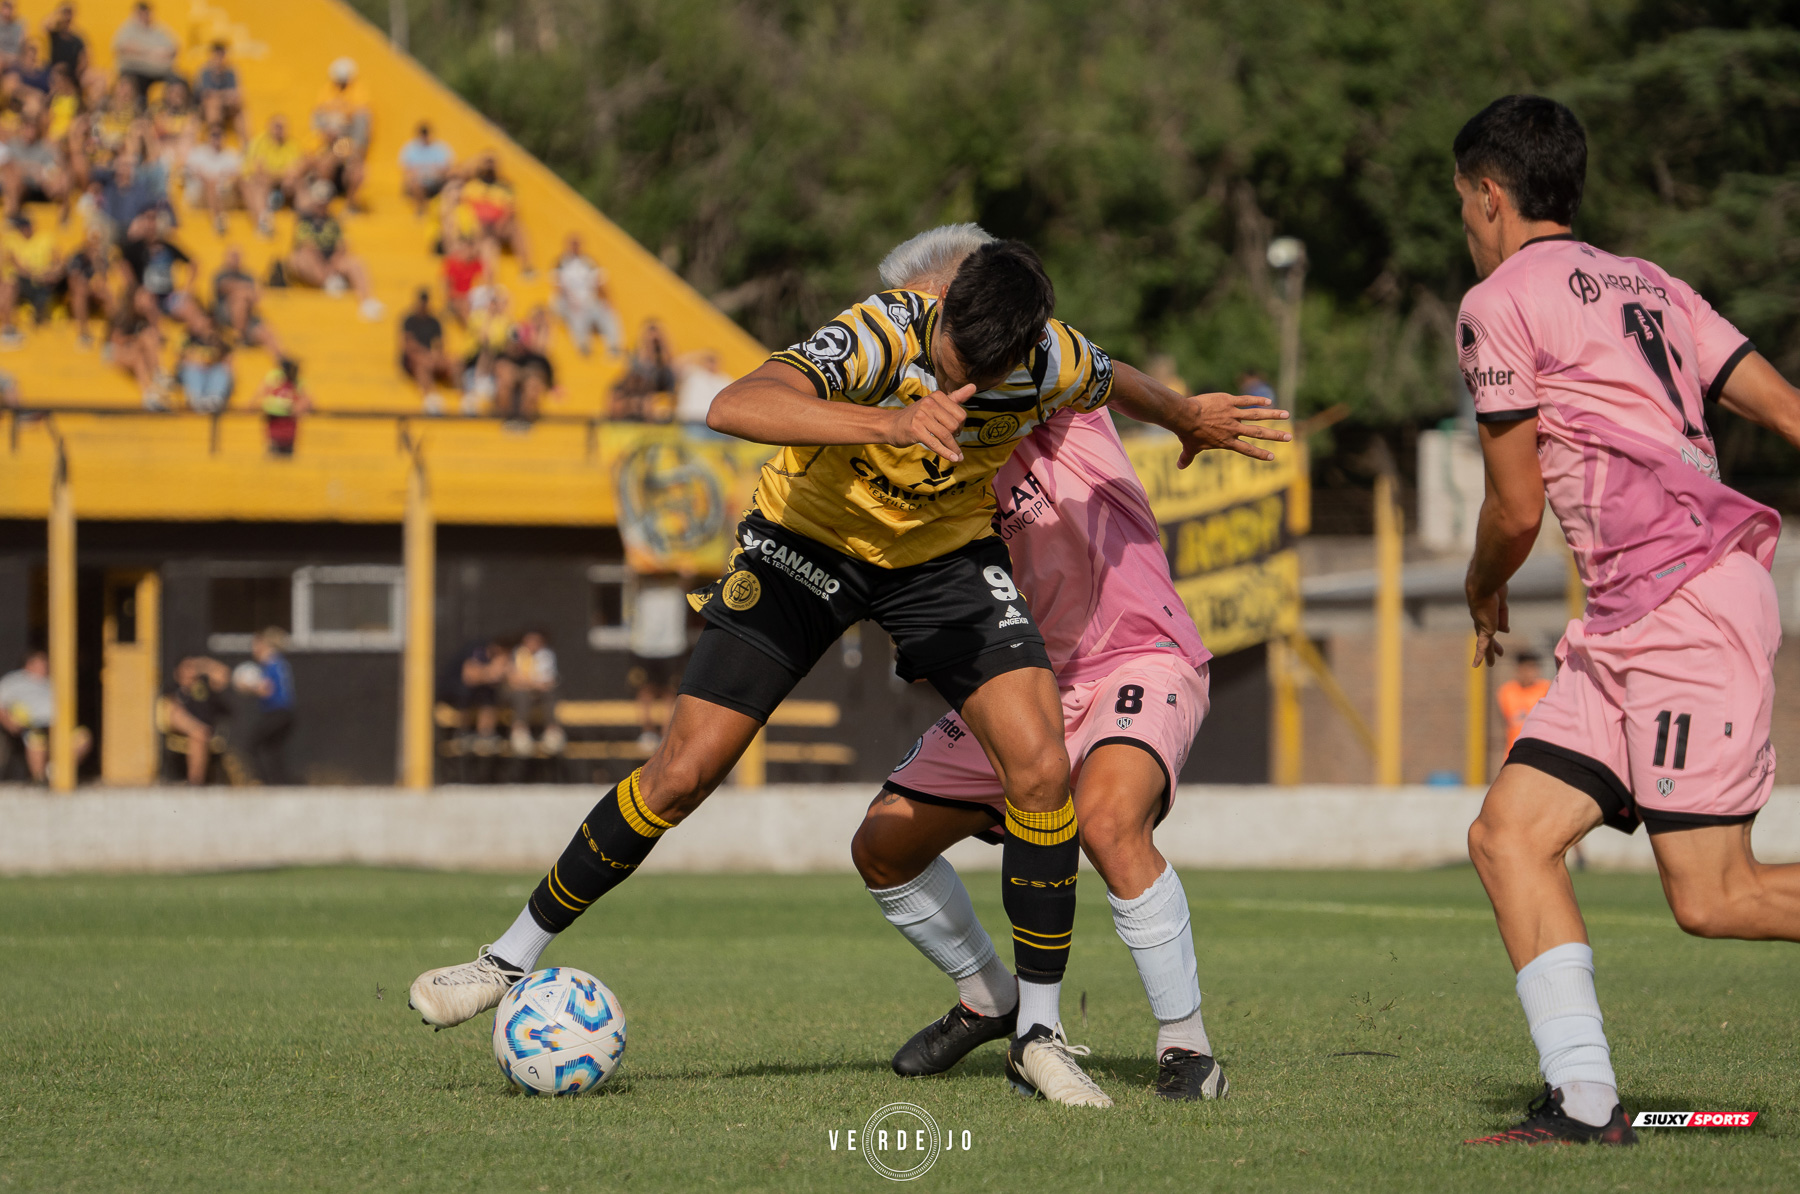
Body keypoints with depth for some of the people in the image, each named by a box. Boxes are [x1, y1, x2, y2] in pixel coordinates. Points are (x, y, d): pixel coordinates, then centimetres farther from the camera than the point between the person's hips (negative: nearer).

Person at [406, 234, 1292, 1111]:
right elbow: (733, 408, -51)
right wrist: (891, 422, -64)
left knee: (1041, 768, -16)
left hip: (948, 553, 3)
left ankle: (1039, 1033, -3)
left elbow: (1118, 383, 6)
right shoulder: (884, 336, -34)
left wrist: (1192, 419, 28)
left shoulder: (1055, 360, -22)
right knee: (681, 773, -7)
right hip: (808, 537, -3)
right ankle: (515, 958, 12)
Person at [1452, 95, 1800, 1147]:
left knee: (1713, 897, -12)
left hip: (1691, 596, -9)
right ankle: (1584, 1098, -4)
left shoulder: (1499, 303, -1)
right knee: (1510, 836, 3)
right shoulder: (1650, 285, 22)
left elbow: (1517, 510, -2)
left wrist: (1483, 592, 19)